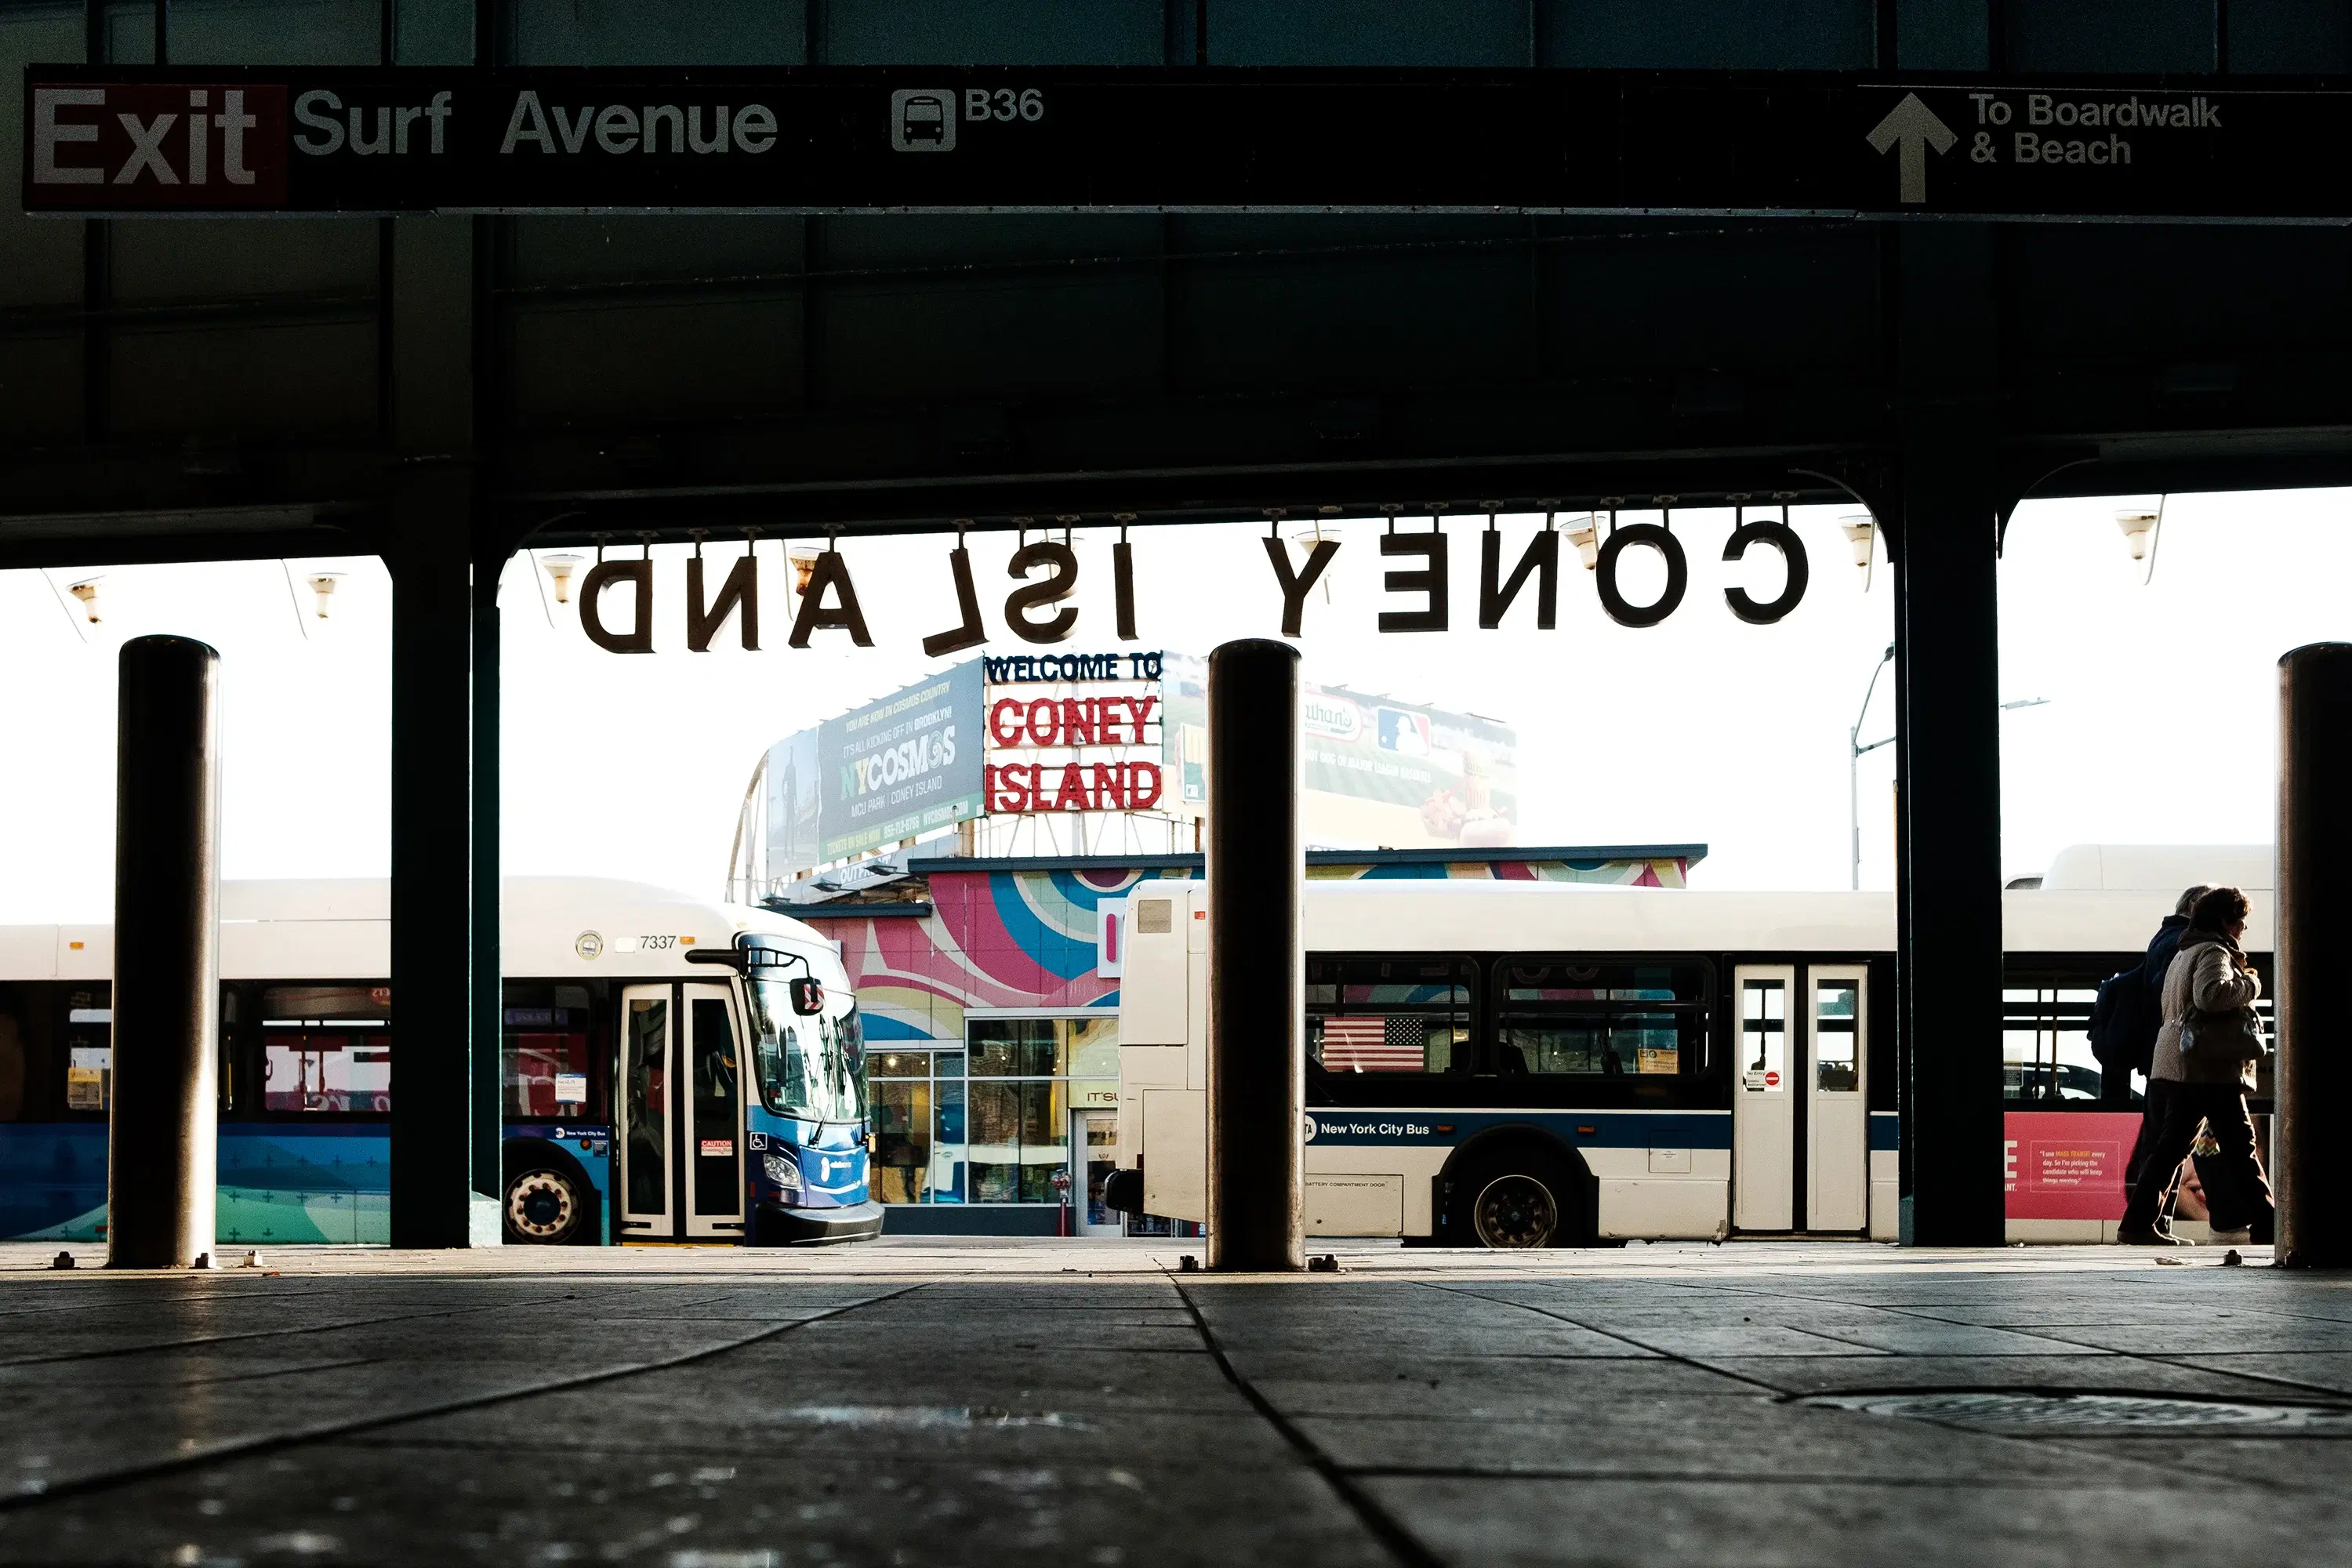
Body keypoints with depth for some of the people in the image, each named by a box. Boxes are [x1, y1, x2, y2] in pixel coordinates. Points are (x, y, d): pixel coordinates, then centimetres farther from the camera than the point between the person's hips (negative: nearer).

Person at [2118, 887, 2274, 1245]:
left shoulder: (2184, 953, 22)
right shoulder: (2214, 952, -9)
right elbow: (2211, 994, -28)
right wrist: (2250, 984, -11)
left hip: (2182, 1065, 9)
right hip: (2211, 1066, -9)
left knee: (2171, 1144, 7)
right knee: (2238, 1144, -6)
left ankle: (2137, 1224, 3)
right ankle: (2266, 1225, -4)